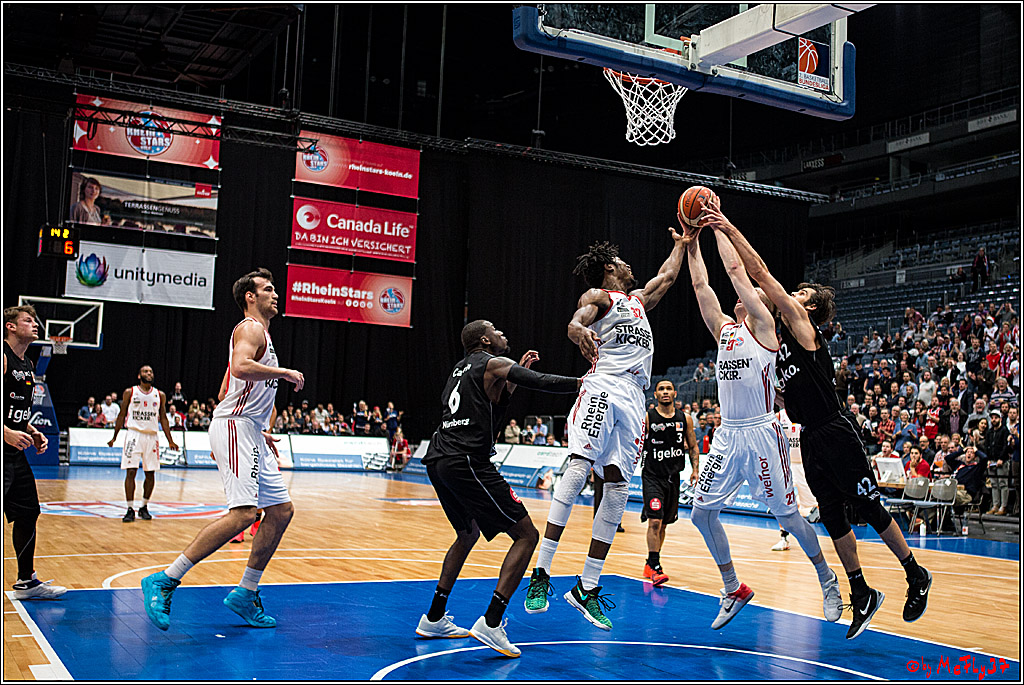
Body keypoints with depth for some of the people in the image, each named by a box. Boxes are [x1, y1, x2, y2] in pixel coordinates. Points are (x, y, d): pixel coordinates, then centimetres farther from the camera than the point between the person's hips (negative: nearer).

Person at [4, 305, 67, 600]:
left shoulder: (28, 365, 17)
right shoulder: (4, 357, -13)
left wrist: (32, 432, 13)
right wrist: (8, 432, -29)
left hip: (16, 453, 10)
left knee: (28, 513, 13)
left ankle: (26, 581, 24)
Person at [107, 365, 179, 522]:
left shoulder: (160, 395, 8)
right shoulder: (130, 392, 3)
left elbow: (163, 418, 12)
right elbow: (122, 415, 8)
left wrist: (170, 441, 7)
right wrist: (114, 437, 5)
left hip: (152, 437, 2)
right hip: (134, 434, -2)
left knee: (150, 473, 4)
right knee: (130, 471, -8)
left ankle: (144, 507, 18)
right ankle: (130, 509, -3)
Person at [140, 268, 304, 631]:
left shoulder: (260, 332, 25)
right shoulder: (251, 328, -6)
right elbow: (240, 367, -29)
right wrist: (285, 372, -17)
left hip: (250, 433, 11)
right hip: (234, 427, -11)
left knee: (281, 510, 8)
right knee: (243, 513, -20)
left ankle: (245, 594, 14)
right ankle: (164, 581, -16)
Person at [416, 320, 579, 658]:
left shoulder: (462, 367, 25)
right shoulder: (494, 363, 0)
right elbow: (543, 382, -14)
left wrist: (513, 379, 28)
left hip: (438, 461, 9)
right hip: (467, 462, -9)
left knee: (468, 534, 29)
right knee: (526, 535, -3)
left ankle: (434, 618, 29)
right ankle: (490, 623, -12)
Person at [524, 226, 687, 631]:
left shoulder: (638, 299, 31)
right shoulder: (598, 296, 8)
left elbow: (668, 276, 46)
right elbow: (573, 325, -12)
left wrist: (681, 243, 51)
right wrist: (581, 333, -34)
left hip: (632, 398, 7)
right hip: (603, 386, -7)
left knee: (617, 490, -1)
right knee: (579, 467, -22)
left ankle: (587, 588, 3)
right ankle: (541, 574, -22)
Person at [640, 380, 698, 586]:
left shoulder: (684, 420, 4)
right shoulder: (647, 418, -7)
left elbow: (693, 447, 12)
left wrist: (695, 470, 1)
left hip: (673, 477, 5)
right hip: (652, 476, -5)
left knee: (663, 524, 13)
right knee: (655, 521, -17)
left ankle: (650, 564, 28)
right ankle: (655, 567, -14)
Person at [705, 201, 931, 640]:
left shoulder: (803, 324, -7)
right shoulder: (782, 335, 14)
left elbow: (761, 272, -12)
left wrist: (730, 229, -11)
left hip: (835, 435, -8)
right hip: (811, 439, 8)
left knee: (868, 508, 2)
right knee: (832, 516, 10)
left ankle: (916, 576, 20)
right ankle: (861, 596, 21)